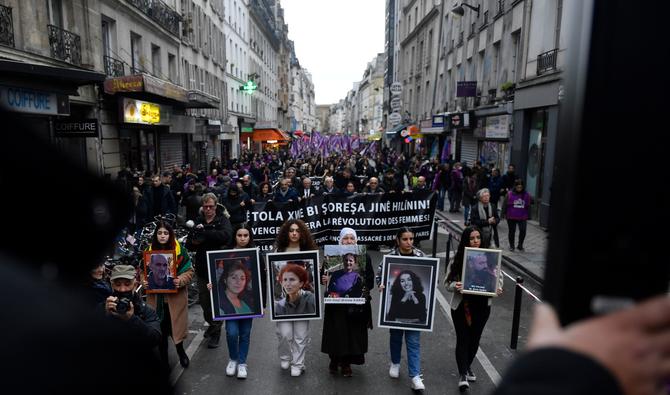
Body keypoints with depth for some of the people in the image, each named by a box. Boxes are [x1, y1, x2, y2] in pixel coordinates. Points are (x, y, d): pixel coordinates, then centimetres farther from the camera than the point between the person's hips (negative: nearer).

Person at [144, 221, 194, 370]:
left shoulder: (180, 250, -6)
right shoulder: (149, 250, 3)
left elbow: (189, 271, -4)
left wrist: (181, 281, -22)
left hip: (175, 295, -2)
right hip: (156, 297, 2)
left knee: (176, 325, 6)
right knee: (160, 329, 8)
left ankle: (181, 351, 33)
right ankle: (163, 358, 26)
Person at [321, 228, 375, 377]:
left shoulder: (364, 257, -2)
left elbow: (370, 281, -3)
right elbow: (325, 277, 4)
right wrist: (323, 279, -18)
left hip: (356, 306, 0)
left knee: (352, 333, 7)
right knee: (335, 332, 8)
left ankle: (346, 363, 27)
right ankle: (334, 360, 31)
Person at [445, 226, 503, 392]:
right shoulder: (457, 259, -11)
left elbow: (498, 276, 6)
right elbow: (448, 282, -6)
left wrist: (498, 288, -15)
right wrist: (455, 286, -28)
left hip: (482, 305, 3)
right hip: (461, 305, -2)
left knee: (475, 338, 18)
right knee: (463, 339, 1)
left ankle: (468, 366, 42)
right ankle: (462, 374, 15)